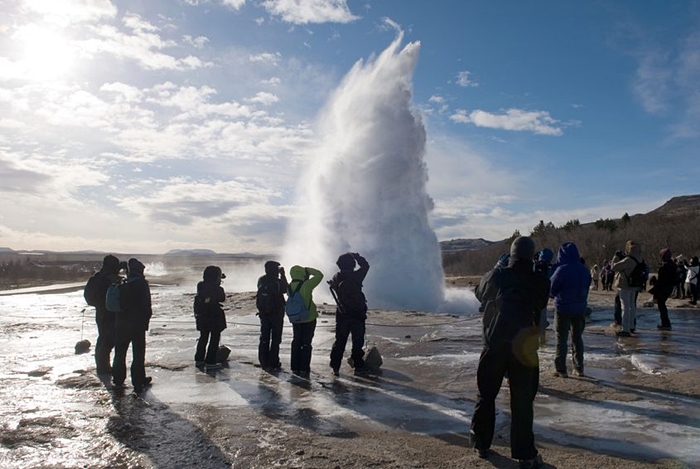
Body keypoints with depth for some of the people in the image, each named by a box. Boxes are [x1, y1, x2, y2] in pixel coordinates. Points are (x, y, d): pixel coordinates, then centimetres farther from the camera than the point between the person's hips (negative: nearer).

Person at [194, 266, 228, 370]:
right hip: (214, 317, -7)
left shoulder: (201, 286, 0)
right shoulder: (217, 289, -18)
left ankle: (199, 359, 27)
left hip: (202, 317, 7)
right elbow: (222, 298, -4)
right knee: (214, 339, 3)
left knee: (203, 337, 20)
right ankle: (210, 362, 1)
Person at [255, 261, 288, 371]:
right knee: (275, 339, 5)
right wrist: (283, 275, 2)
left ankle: (264, 363, 15)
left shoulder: (261, 280, -2)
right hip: (276, 314, -5)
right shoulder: (278, 282, -17)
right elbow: (285, 289, 2)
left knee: (264, 338, 12)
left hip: (264, 313, 5)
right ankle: (273, 363, 6)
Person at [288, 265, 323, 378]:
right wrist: (308, 270, -2)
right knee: (306, 344, 2)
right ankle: (304, 369, 4)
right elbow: (319, 275, -11)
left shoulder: (289, 287, -4)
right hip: (309, 318, -5)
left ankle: (295, 367, 20)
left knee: (296, 342, 15)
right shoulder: (306, 285, -19)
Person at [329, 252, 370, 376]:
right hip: (358, 315, -3)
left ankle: (335, 366, 12)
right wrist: (357, 256, 13)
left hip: (342, 315, 3)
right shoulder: (356, 277, -13)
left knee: (339, 341, 11)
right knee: (358, 341, 7)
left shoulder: (336, 278, -4)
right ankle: (358, 366, 11)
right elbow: (365, 266, 1)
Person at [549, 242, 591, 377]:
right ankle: (579, 368, 20)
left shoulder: (562, 270, -18)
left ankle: (561, 369, 5)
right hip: (580, 308, 5)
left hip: (563, 308, -5)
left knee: (561, 338, 4)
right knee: (577, 337, 16)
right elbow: (586, 288, 10)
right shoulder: (584, 270, 0)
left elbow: (551, 289, -13)